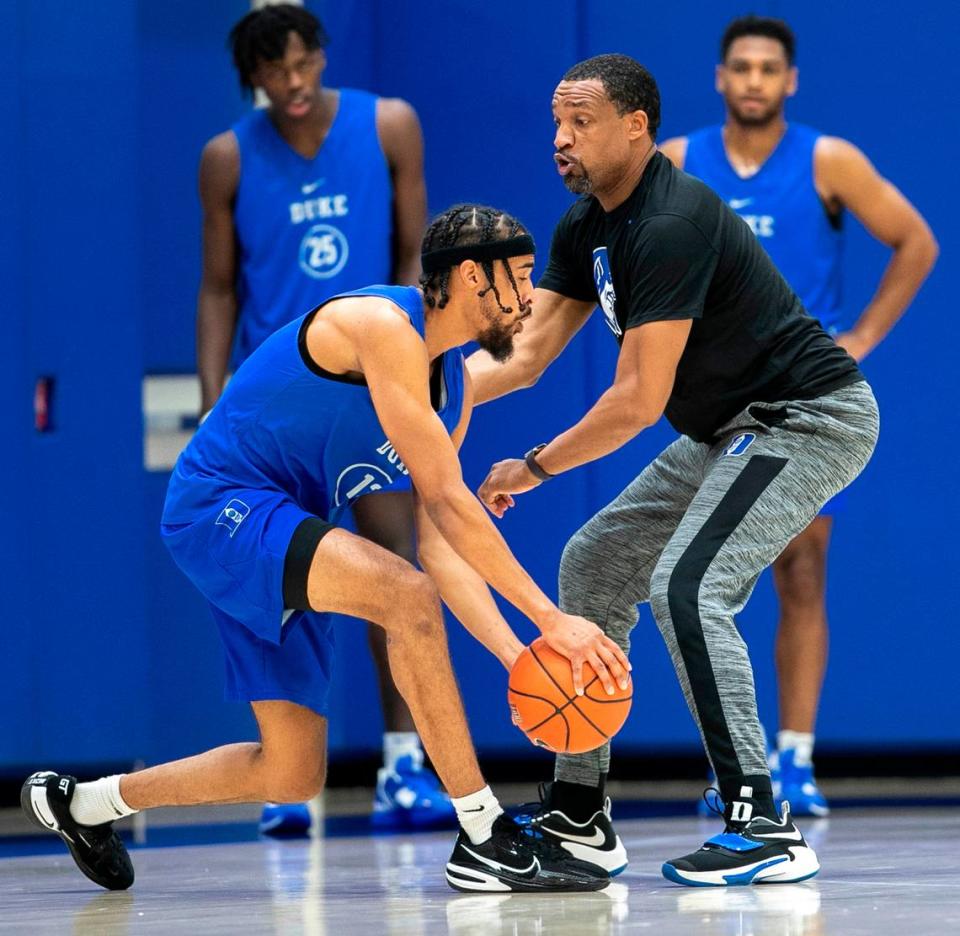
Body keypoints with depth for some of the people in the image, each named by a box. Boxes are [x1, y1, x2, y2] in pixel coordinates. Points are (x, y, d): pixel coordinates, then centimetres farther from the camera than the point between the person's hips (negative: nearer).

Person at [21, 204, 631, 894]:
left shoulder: (453, 384, 10)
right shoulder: (383, 326, -19)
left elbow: (439, 539, 6)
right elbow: (449, 503, -24)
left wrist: (512, 652, -7)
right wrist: (550, 617, -25)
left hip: (279, 535, 10)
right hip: (224, 507, -10)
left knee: (295, 774, 8)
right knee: (406, 596, -32)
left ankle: (83, 804, 29)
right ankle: (484, 840, -28)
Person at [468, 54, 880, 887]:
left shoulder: (670, 226, -25)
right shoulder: (586, 227, 6)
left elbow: (638, 400, -25)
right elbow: (525, 354, 3)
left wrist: (534, 468, -14)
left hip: (810, 418, -11)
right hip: (732, 430, 11)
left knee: (687, 587, -24)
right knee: (593, 566, 11)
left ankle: (764, 829, -22)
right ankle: (579, 818, 15)